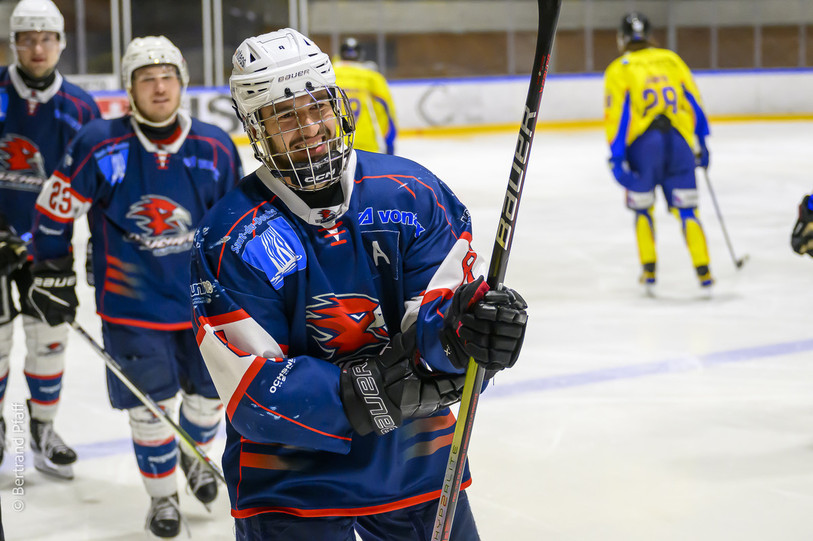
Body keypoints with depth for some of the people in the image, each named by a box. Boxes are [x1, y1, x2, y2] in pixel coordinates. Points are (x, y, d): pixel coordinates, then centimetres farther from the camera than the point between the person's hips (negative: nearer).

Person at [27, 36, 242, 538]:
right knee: (150, 405, 3)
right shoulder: (100, 145, -15)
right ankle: (162, 494, 25)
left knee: (210, 391, 16)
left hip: (203, 298, 3)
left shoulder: (216, 149, -7)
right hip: (132, 304, -3)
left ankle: (195, 454, 48)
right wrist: (53, 278, 0)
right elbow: (55, 210, -3)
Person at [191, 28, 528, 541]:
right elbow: (253, 395, -19)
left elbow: (435, 319, -11)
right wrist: (368, 392, -31)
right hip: (291, 481, -3)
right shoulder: (232, 239, -14)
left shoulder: (413, 192, -6)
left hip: (415, 458, 3)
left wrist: (468, 326, -34)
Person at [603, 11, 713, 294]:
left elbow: (617, 114, -3)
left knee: (642, 207, 15)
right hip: (679, 140, 2)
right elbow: (694, 102, 15)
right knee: (686, 208, 7)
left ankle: (649, 271, 13)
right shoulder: (671, 59, 16)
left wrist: (617, 157, -4)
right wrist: (700, 144, 22)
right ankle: (703, 272, 0)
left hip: (642, 141, -2)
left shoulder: (618, 69, 6)